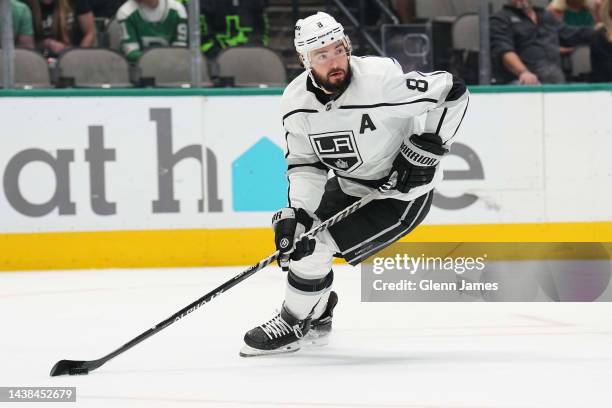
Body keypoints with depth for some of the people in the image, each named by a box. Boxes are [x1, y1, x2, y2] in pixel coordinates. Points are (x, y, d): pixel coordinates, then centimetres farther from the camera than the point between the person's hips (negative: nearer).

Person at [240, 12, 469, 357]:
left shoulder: (381, 79, -31)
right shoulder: (297, 101, -12)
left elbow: (453, 92, -22)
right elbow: (305, 164, -3)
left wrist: (426, 149, -23)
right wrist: (297, 213, -17)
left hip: (403, 195, -7)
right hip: (350, 185, 7)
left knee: (315, 246, -14)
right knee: (296, 236, 7)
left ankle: (295, 325, 8)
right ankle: (317, 318, 30)